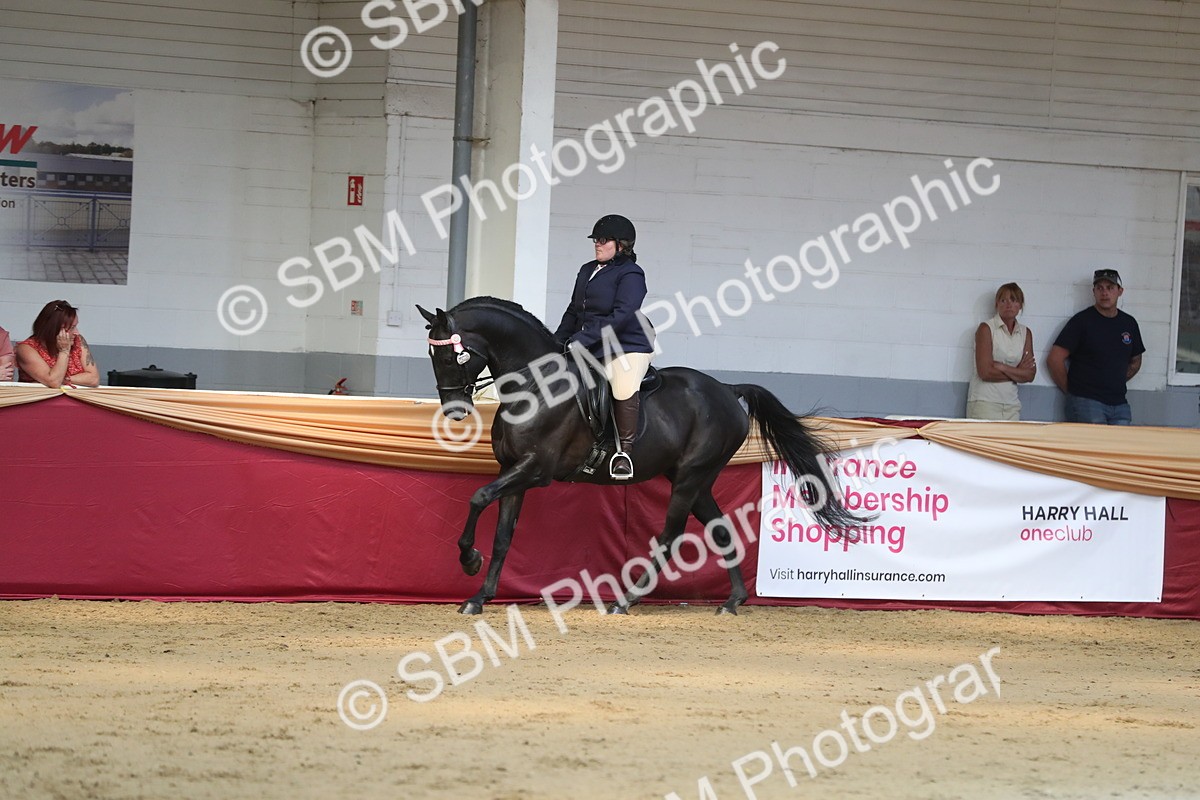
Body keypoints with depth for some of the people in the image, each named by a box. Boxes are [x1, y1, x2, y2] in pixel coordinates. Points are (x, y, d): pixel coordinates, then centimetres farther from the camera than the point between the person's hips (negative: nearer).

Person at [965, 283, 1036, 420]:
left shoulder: (1025, 333, 13)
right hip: (985, 401, -4)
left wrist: (1001, 367, -9)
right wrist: (1017, 372, -1)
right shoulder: (986, 329, -1)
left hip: (1011, 403, 4)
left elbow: (1030, 375, 3)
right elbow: (985, 372, -11)